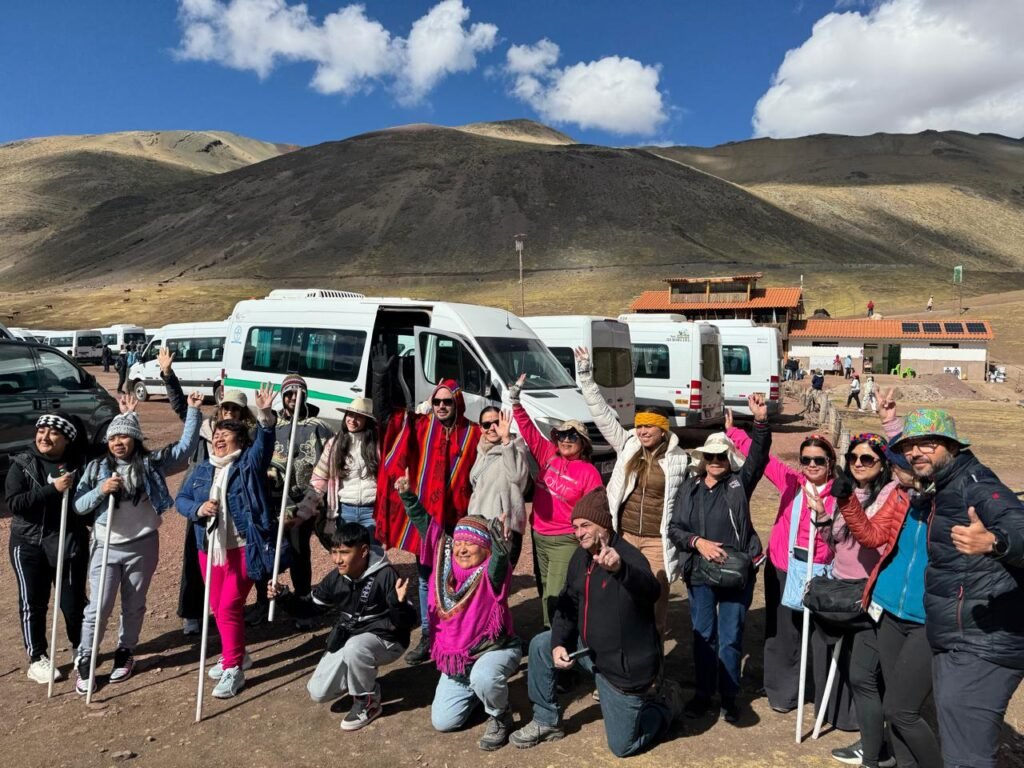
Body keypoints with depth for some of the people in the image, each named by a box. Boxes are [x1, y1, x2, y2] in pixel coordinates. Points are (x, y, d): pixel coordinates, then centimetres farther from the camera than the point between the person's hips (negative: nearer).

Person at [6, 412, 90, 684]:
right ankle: (37, 658, 25)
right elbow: (13, 503, -16)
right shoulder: (22, 464, -4)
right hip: (29, 545, 0)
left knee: (74, 602, 8)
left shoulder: (80, 465, -4)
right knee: (33, 603, 8)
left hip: (70, 544, 0)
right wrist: (52, 489, -25)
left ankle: (82, 652, 29)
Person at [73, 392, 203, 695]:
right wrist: (101, 491, -19)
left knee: (134, 605, 13)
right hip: (106, 547, 0)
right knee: (99, 607, 1)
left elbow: (185, 446, -3)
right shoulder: (97, 468, 0)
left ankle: (125, 653, 32)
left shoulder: (152, 463, -2)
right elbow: (78, 506, -1)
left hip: (143, 546, 0)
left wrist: (193, 411, -10)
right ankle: (84, 663, 18)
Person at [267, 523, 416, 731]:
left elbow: (408, 622, -24)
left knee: (354, 648, -37)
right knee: (318, 693, -2)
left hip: (386, 639, -6)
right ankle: (364, 675, 24)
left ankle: (368, 703, -10)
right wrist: (285, 597, -10)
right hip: (348, 639, 6)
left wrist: (399, 604, -47)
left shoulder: (385, 575, -25)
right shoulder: (335, 578, -7)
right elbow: (312, 606, 8)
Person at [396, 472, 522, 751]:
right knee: (442, 721, 5)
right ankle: (477, 691, 33)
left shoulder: (490, 574, -22)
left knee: (483, 678, -38)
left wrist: (501, 545, -67)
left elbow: (499, 565, -47)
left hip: (495, 648, -6)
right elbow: (425, 525, -5)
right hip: (456, 655, 6)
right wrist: (408, 496, -15)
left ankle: (499, 717, -5)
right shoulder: (446, 563, -8)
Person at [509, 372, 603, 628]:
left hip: (566, 541, -5)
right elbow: (527, 429, 2)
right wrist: (515, 400, -6)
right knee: (545, 595, 15)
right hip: (539, 537, 5)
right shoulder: (548, 456, 2)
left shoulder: (589, 472, -8)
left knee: (555, 598, -10)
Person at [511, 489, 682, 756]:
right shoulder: (581, 556, -2)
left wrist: (620, 568, -70)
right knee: (541, 646, 0)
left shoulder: (629, 557, -27)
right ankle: (546, 721, 17)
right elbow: (568, 604, 7)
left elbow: (650, 590, -49)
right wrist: (558, 643, -10)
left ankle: (665, 701, 30)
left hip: (627, 665, -7)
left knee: (622, 746, 5)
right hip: (590, 648, 7)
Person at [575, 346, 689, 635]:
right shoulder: (627, 445, 2)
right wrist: (586, 375, -5)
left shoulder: (679, 459, -3)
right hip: (624, 535, 2)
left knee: (655, 597, 6)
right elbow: (602, 412, 0)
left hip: (657, 540, -2)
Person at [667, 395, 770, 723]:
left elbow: (759, 455, -16)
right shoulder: (691, 488, 5)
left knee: (730, 638, 6)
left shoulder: (740, 483, -1)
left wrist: (761, 420, -31)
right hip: (700, 573, 2)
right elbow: (674, 528, 3)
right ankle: (703, 693, 28)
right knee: (703, 636, 12)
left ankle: (729, 697, 24)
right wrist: (698, 542, -15)